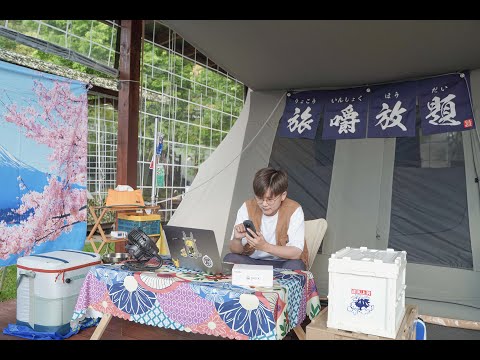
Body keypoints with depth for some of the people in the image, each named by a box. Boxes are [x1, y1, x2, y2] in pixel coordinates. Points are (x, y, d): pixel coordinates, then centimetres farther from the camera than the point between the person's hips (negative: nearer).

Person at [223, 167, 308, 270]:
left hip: (284, 263, -1)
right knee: (229, 259, -26)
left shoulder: (294, 210, -13)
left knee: (295, 265, -34)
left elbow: (296, 253, -21)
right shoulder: (247, 208, -6)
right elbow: (235, 251, -5)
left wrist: (264, 246, -34)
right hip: (251, 262, 2)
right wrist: (237, 239, -29)